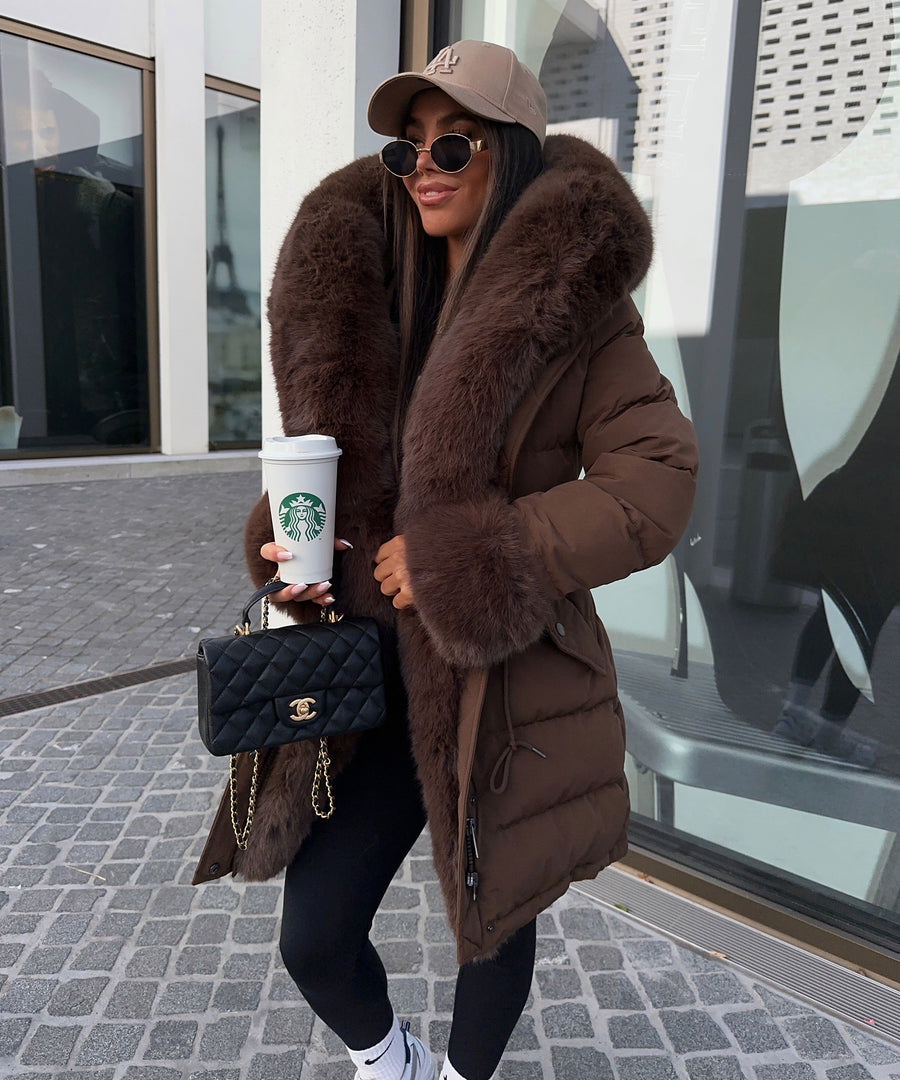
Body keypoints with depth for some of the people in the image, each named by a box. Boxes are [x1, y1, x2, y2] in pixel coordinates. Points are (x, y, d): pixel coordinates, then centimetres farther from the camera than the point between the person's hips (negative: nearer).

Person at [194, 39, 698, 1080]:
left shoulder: (578, 307, -9)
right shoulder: (359, 289, 5)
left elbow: (655, 482, -16)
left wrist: (466, 564, -23)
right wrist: (286, 535, -9)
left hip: (509, 683, -3)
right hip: (368, 680, 4)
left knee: (495, 921, 19)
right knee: (313, 939, 10)